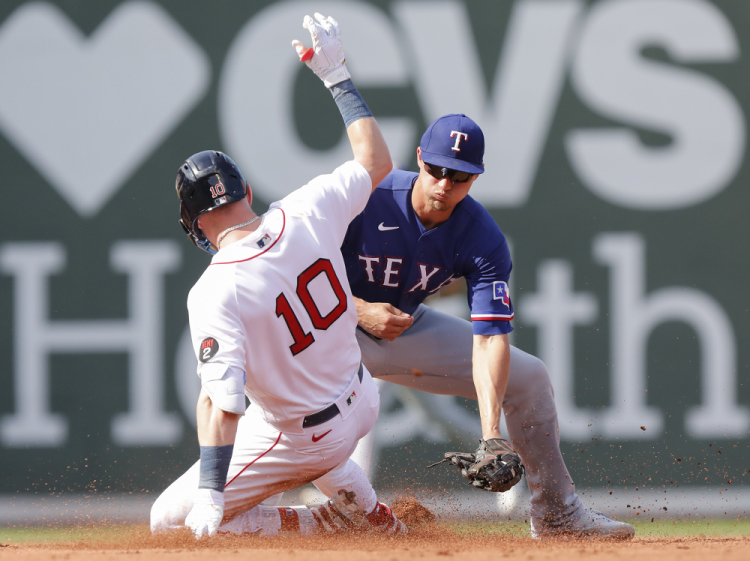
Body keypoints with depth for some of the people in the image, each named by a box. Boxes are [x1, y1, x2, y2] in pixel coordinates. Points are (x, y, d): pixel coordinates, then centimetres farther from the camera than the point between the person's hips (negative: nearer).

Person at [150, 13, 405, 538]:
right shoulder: (306, 213, -15)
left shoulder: (215, 293, -29)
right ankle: (367, 510, 33)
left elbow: (220, 400, -35)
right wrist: (337, 75, 9)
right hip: (361, 404, 7)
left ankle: (332, 523, 1)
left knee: (170, 520, 6)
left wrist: (211, 495, -37)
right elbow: (376, 160, 3)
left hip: (298, 443, -7)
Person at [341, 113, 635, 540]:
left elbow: (489, 339, -24)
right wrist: (359, 310, -32)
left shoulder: (484, 240, -19)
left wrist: (491, 432, -36)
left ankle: (557, 512, 19)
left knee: (529, 377, 4)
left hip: (409, 327, 4)